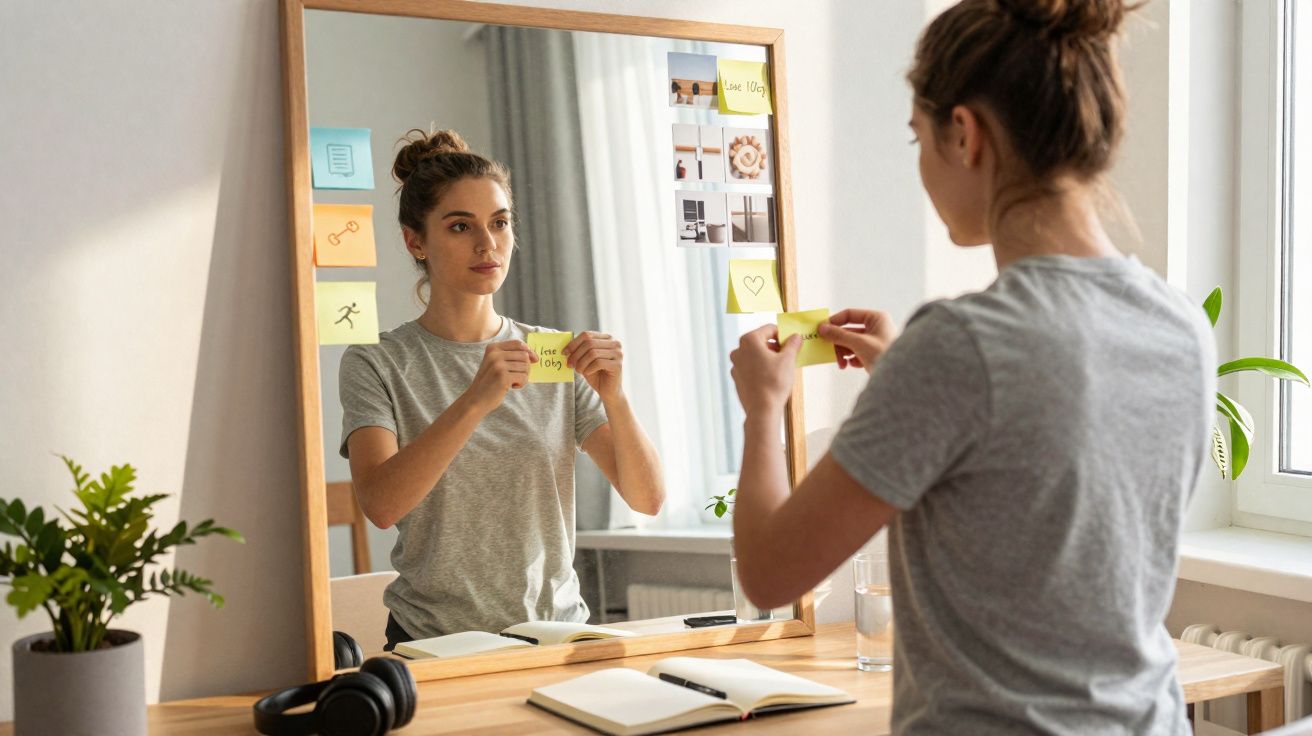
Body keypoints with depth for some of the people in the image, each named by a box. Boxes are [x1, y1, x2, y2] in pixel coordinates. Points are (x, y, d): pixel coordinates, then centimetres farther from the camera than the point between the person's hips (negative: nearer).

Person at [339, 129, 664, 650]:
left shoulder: (556, 357, 9)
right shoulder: (377, 364, 0)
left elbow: (648, 498, 3)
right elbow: (381, 504, -17)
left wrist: (614, 398, -14)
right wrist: (475, 401, -28)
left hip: (558, 628, 3)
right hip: (436, 643, -2)